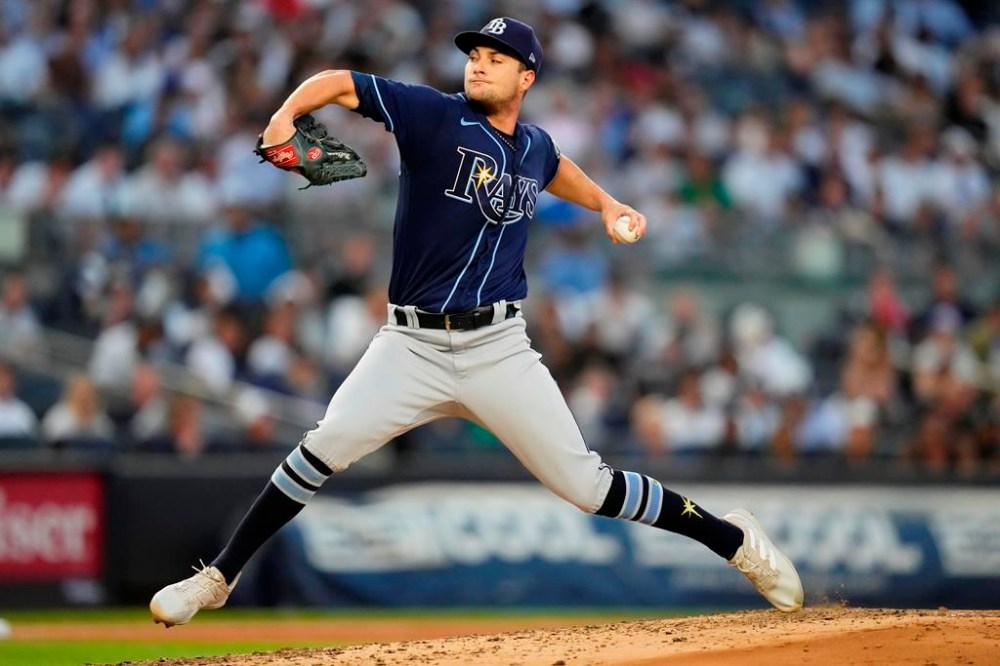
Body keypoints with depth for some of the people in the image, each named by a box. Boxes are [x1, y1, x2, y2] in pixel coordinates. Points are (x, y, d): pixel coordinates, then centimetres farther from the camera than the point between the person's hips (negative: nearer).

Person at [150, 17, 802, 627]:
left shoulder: (535, 145, 9)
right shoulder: (436, 116, -5)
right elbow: (338, 83, -12)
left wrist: (605, 203, 21)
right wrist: (285, 116, -30)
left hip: (498, 348, 2)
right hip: (411, 345, -2)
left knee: (584, 482, -1)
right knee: (325, 447, -20)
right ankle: (218, 577, -7)